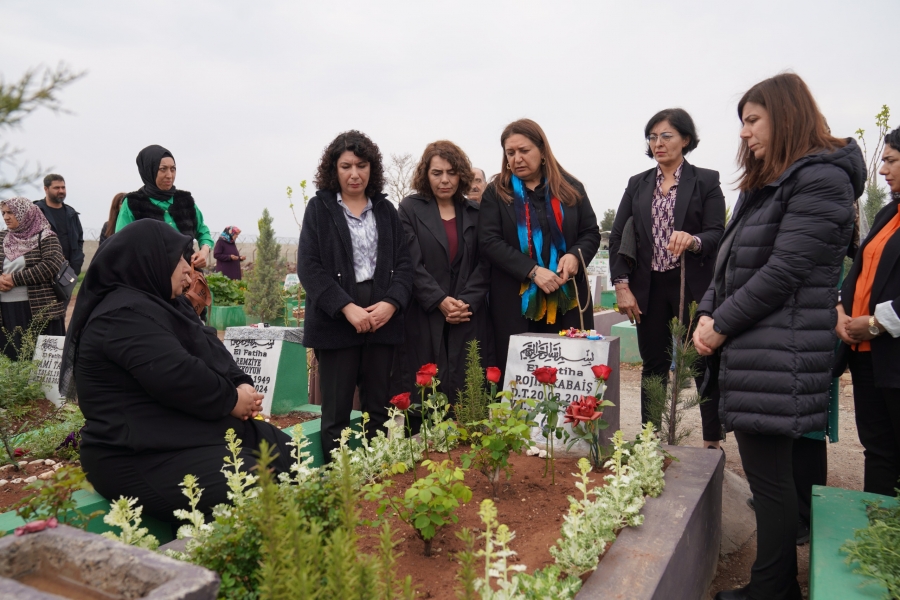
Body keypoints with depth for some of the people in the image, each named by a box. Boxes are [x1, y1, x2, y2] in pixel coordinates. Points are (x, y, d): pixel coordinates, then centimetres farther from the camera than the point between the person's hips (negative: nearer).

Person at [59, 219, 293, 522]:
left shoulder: (160, 303, 17)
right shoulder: (126, 313, -17)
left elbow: (213, 354, 14)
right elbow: (179, 378, -28)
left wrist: (243, 385, -6)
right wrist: (232, 399, -13)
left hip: (190, 432, 11)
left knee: (288, 455, 8)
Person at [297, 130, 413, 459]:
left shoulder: (385, 209, 12)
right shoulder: (319, 208, 4)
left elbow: (403, 262, 8)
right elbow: (308, 267, -5)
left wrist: (392, 302, -10)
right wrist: (346, 307, -16)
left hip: (382, 318, 3)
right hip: (336, 319, -2)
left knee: (379, 407, 8)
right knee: (336, 409, 2)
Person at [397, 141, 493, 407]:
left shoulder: (475, 212, 12)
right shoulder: (410, 208, 5)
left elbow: (484, 264, 6)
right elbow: (412, 263, -4)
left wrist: (467, 302, -8)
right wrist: (439, 301, -13)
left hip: (469, 319, 2)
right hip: (424, 318, -2)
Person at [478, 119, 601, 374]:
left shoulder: (571, 188, 11)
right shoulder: (496, 192, 5)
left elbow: (591, 233, 13)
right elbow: (489, 242, -5)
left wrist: (575, 255, -10)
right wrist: (532, 271, -16)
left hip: (567, 299, 2)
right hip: (517, 302, -1)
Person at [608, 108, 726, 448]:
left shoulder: (706, 181, 3)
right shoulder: (637, 184, 12)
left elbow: (717, 233, -6)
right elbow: (618, 236, 7)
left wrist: (693, 240, -29)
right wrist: (621, 285, -3)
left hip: (694, 287, -3)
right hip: (649, 288, 3)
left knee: (704, 365, 2)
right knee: (653, 367, 9)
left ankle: (712, 443, 14)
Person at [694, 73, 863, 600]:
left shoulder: (822, 179, -9)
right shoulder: (765, 183, 20)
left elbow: (784, 272, -17)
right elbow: (730, 261, 17)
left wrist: (722, 325, -10)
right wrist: (708, 316, 2)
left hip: (778, 357, -9)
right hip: (750, 352, 9)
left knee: (769, 474, -2)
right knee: (768, 472, 14)